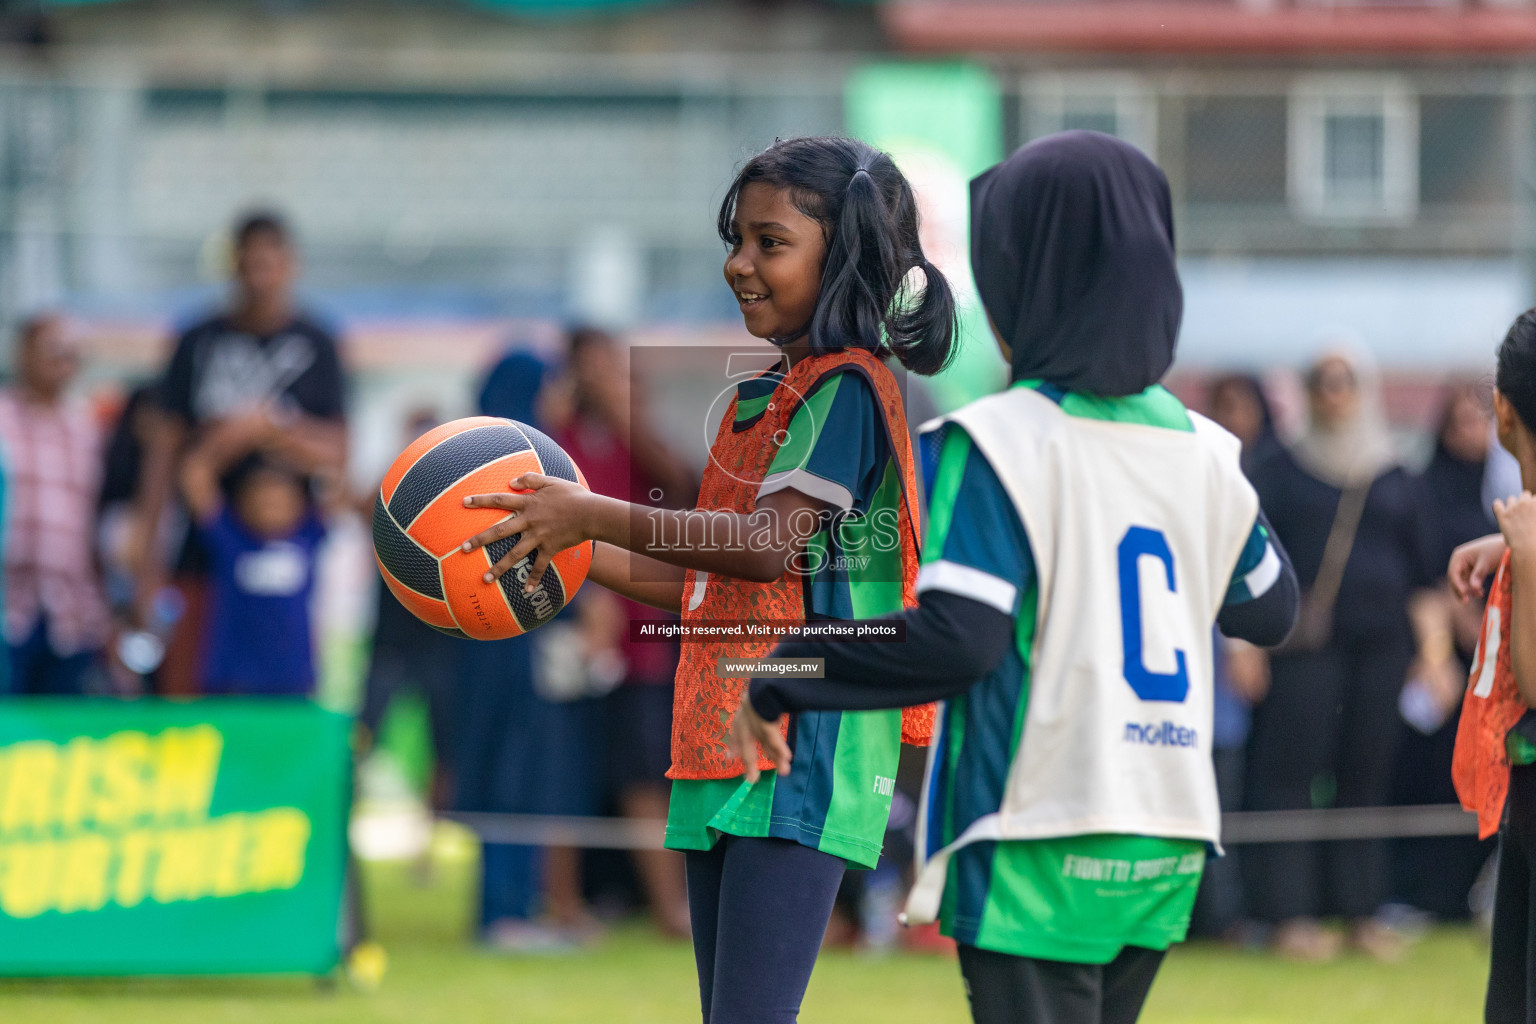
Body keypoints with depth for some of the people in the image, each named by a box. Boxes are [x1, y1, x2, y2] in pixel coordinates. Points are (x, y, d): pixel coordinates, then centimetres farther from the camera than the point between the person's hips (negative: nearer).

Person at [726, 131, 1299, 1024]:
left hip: (1041, 853, -7)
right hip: (1165, 848, 7)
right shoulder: (1199, 452, 8)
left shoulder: (1001, 441, -12)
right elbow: (1270, 610, 22)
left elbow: (957, 640, -20)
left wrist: (779, 684, -9)